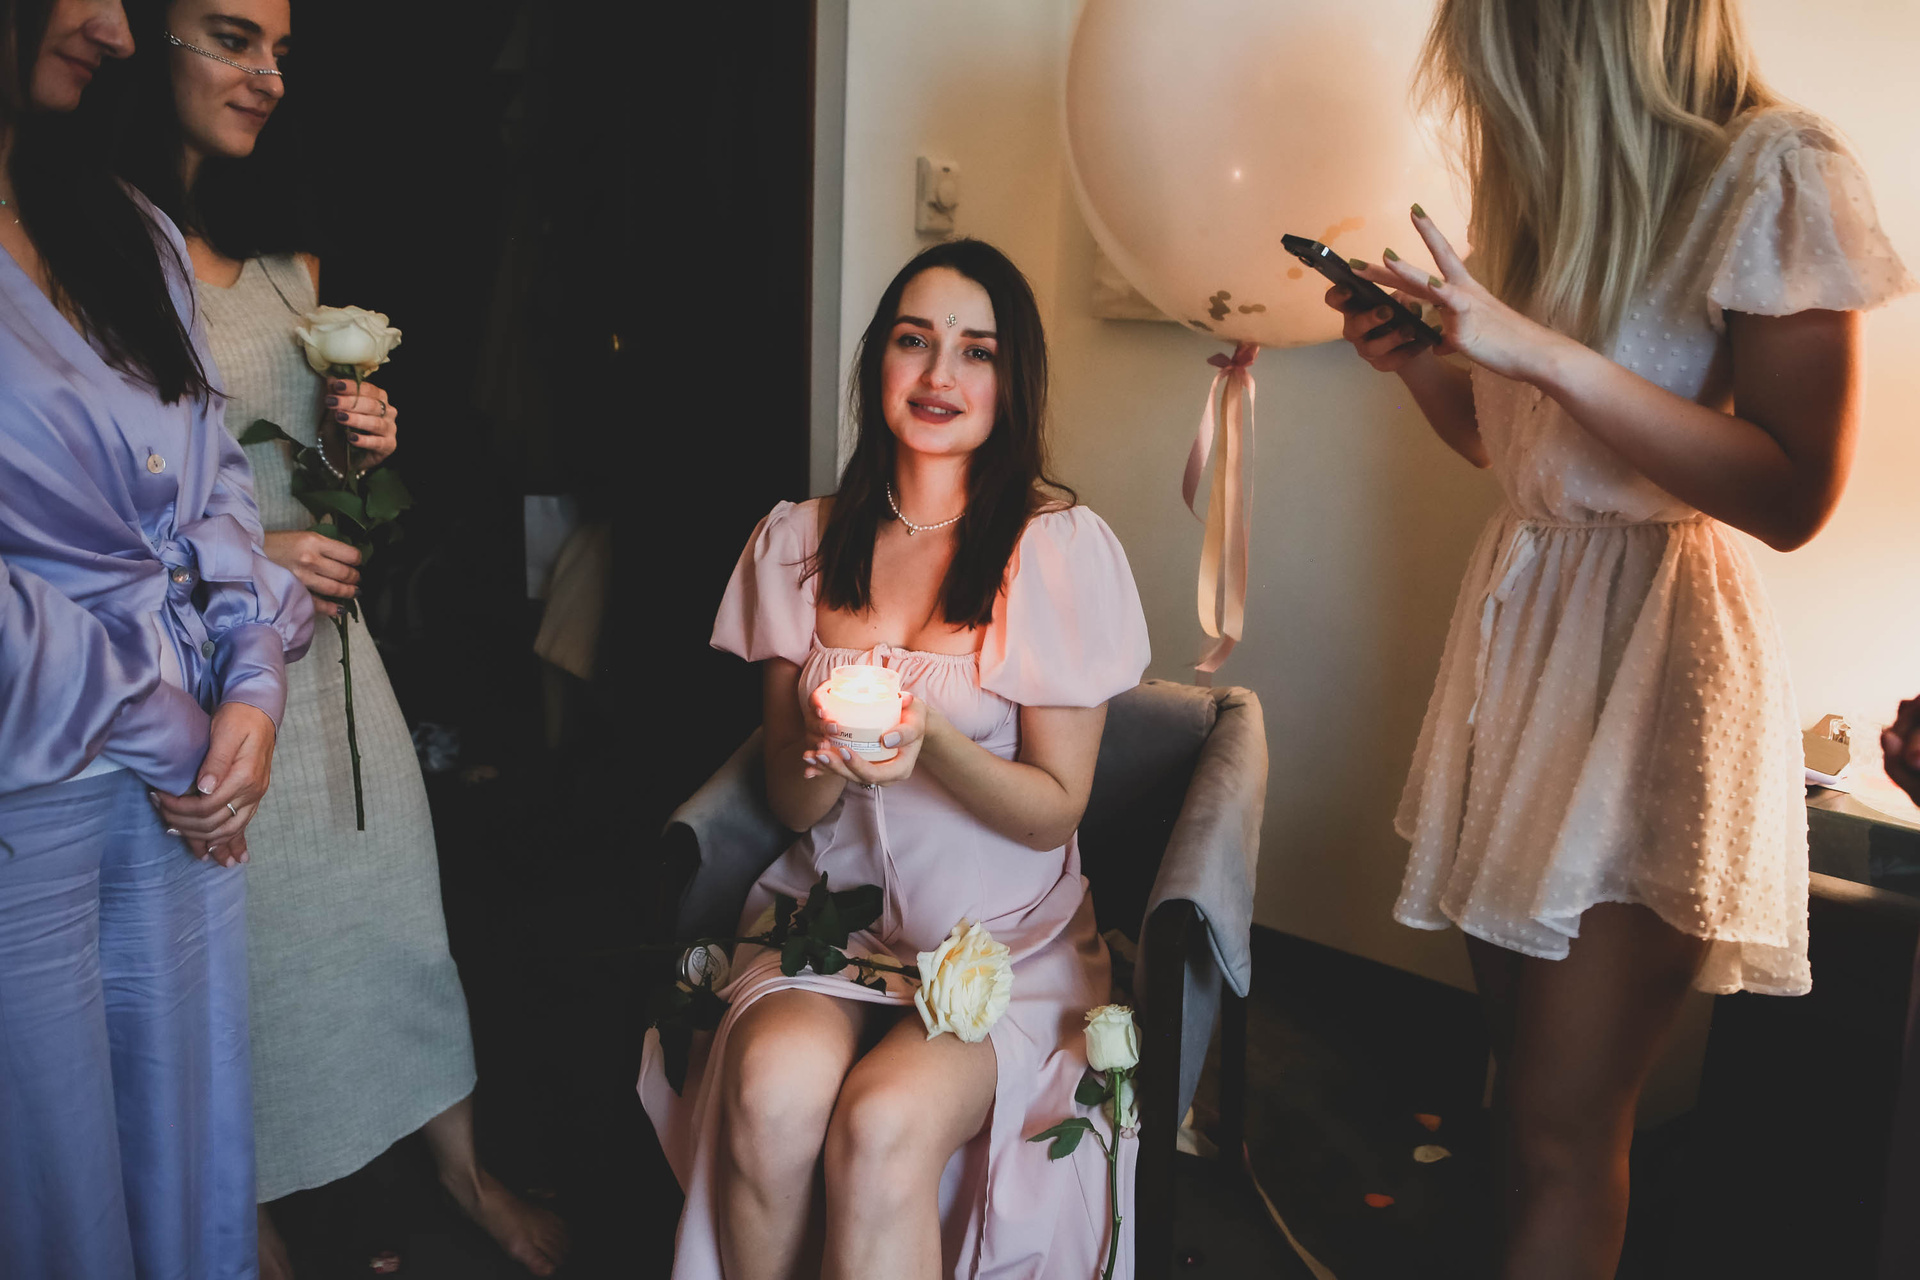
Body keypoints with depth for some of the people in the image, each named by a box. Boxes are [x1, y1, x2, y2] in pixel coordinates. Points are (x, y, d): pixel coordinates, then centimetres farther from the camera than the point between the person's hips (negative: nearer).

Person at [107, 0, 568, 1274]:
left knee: (396, 905, 14)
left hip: (324, 641, 6)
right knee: (232, 943, 9)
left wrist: (357, 450, -3)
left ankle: (463, 1165, 33)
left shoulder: (286, 253, 10)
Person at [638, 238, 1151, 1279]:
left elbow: (1054, 810, -5)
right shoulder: (798, 542, 5)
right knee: (774, 1085, -28)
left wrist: (931, 743, -24)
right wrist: (827, 763, -18)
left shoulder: (1063, 547, -7)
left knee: (882, 1124, -29)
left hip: (1006, 939, -2)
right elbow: (789, 804, 6)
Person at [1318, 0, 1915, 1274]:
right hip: (1522, 609, 7)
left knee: (1564, 1122, -3)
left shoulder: (1770, 168, -10)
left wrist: (1545, 347, -22)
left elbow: (1796, 494, -16)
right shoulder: (1561, 179, 13)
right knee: (1519, 1055, 9)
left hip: (1654, 642, -6)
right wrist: (1420, 356, 1)